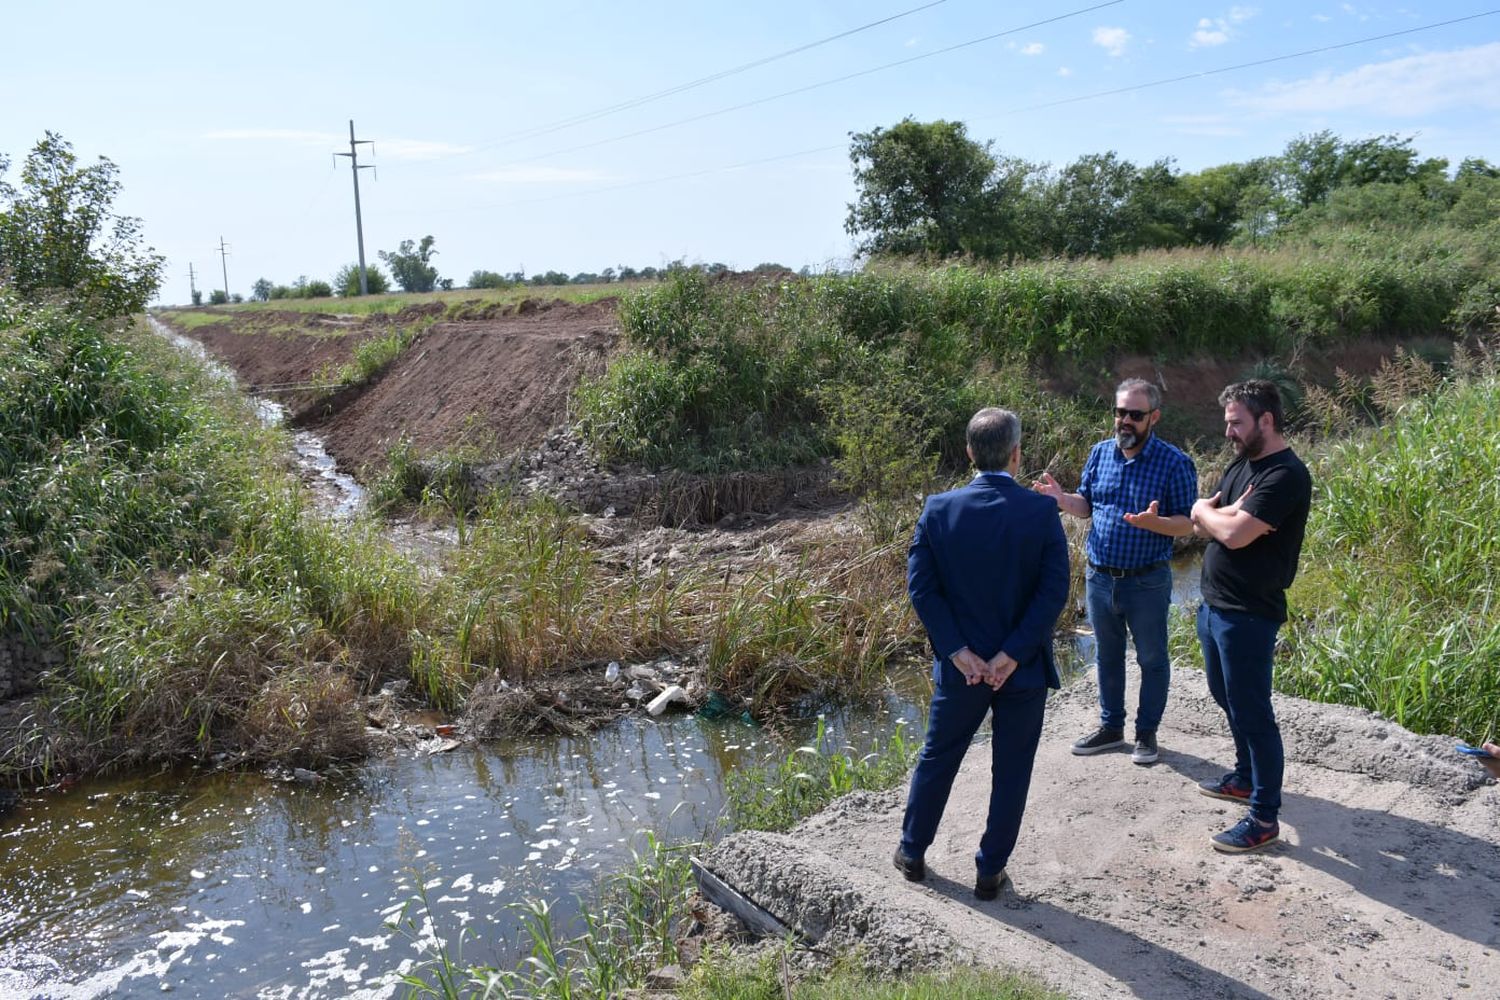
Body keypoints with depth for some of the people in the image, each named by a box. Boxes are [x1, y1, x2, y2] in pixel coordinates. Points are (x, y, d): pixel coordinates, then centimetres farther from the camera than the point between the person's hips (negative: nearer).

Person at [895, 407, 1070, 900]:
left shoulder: (939, 509, -9)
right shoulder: (1042, 512, -12)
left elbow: (921, 587, -11)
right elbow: (1054, 592, -16)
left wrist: (958, 652, -9)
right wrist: (1012, 654, -14)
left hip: (961, 667, 2)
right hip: (1023, 666, -1)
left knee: (937, 758, 19)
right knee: (1011, 770, 15)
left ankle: (912, 852, 32)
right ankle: (990, 870, 25)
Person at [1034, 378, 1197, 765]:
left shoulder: (1174, 463, -12)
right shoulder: (1100, 453, 2)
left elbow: (1188, 523, -12)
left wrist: (1154, 523, -32)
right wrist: (1060, 498, -10)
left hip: (1147, 582, -4)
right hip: (1100, 577, 5)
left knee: (1152, 659, 11)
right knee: (1107, 656, 17)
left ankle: (1147, 732, 27)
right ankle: (1111, 727, 33)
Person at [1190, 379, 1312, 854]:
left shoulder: (1285, 475, -18)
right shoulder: (1242, 464, 12)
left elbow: (1234, 534, -26)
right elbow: (1200, 521, 8)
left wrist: (1211, 513, -6)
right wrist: (1229, 513, -12)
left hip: (1248, 614, -9)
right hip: (1215, 604, 10)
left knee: (1252, 712, -2)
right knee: (1227, 698, 22)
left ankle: (1264, 818, 9)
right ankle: (1246, 778, 41)